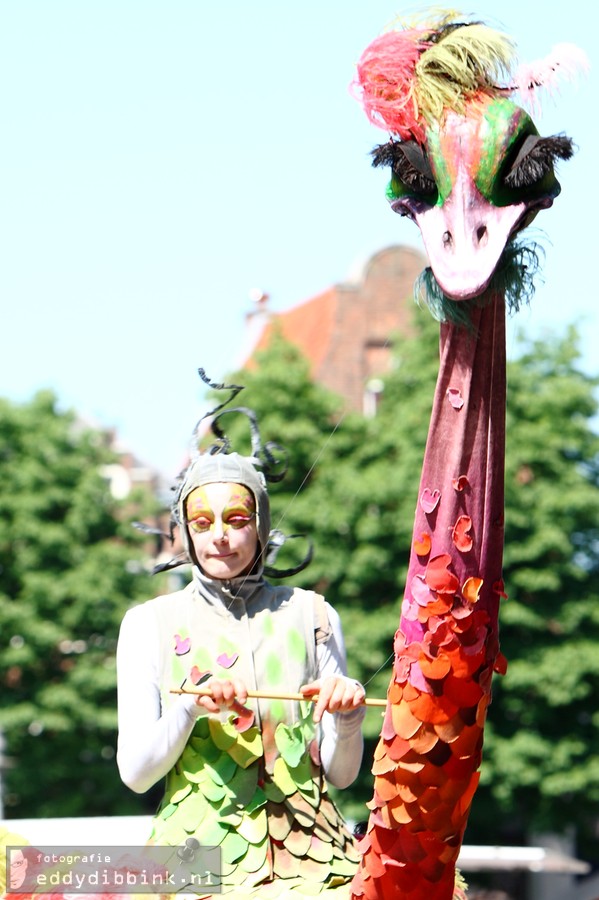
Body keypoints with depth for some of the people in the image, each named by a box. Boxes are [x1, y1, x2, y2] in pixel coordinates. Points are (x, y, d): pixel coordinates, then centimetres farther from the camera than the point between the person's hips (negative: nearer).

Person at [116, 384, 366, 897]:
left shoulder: (311, 616, 12)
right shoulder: (151, 624, 10)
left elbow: (340, 773, 11)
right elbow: (135, 773, 4)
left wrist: (348, 716, -9)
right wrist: (191, 707, -12)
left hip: (305, 848, 1)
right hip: (199, 847, -1)